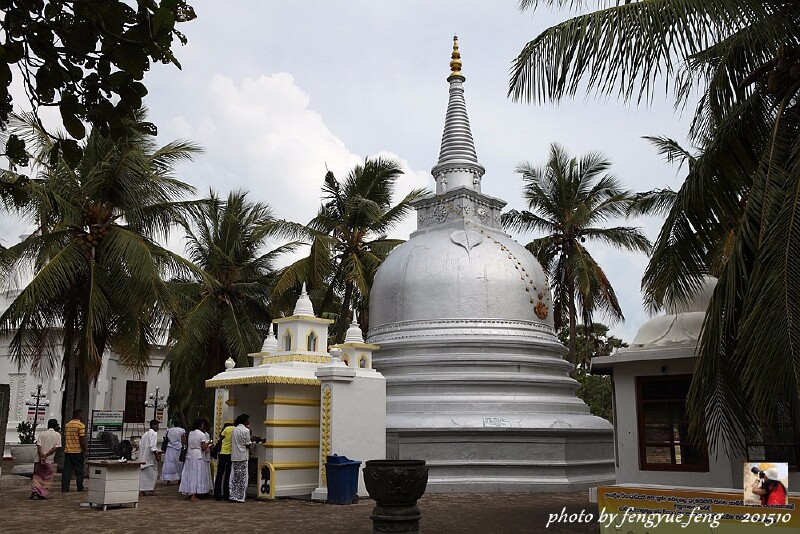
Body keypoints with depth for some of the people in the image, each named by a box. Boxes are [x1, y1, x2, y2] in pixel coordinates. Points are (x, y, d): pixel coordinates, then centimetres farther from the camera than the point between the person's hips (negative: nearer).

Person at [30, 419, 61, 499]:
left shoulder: (42, 434, 5)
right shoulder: (57, 435, 2)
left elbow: (38, 445, -5)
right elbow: (56, 447, -7)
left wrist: (41, 456, -11)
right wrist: (46, 455, -8)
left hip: (39, 459, 1)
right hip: (49, 460, -1)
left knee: (37, 476, 11)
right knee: (47, 478, 8)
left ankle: (35, 491, -5)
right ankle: (44, 494, 4)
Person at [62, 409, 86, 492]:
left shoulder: (67, 424, 9)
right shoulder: (80, 425, -11)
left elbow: (65, 437, 15)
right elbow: (82, 439, -14)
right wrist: (84, 450, -6)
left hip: (67, 450, 5)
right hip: (77, 451, -5)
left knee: (67, 470, 7)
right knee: (79, 470, 5)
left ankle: (64, 488, 4)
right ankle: (80, 488, 10)